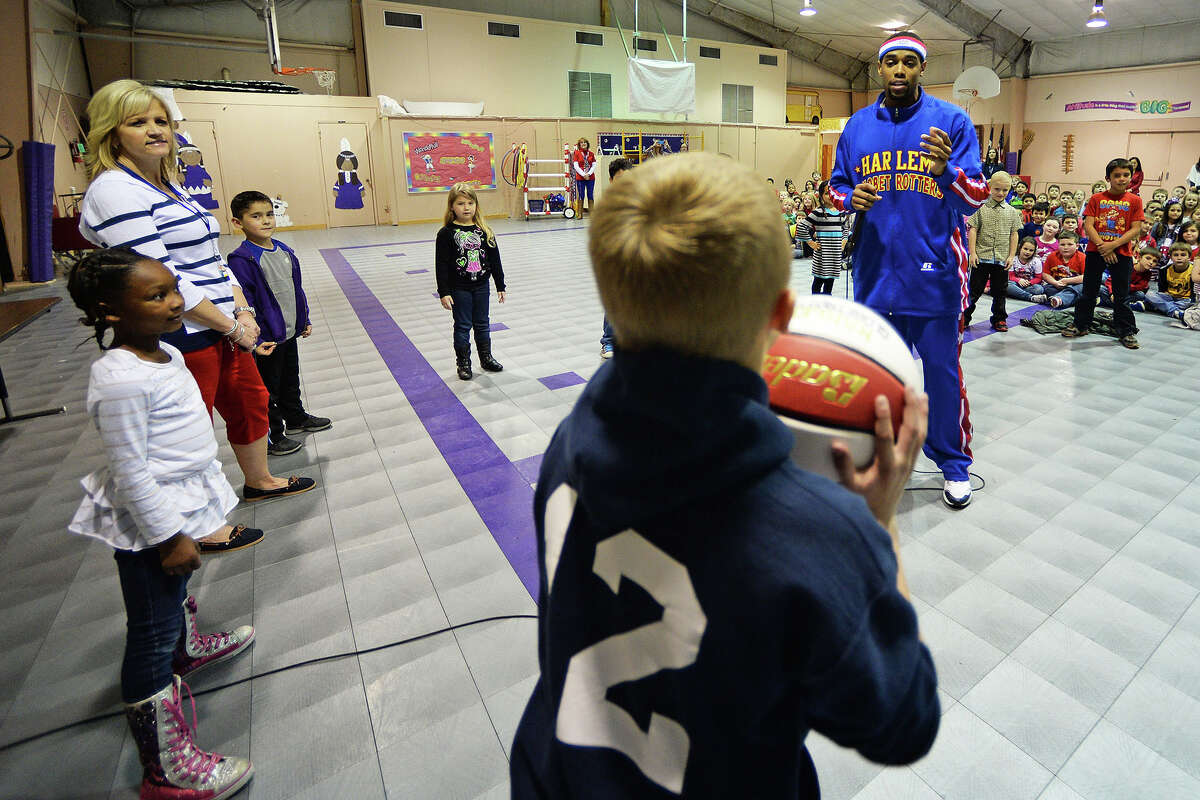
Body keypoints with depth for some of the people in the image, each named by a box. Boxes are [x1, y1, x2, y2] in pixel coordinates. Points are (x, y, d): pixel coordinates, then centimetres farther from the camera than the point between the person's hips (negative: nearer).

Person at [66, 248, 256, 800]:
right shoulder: (120, 380, -27)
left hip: (182, 508, 10)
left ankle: (188, 650, 63)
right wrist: (168, 535, -21)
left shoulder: (164, 352, 3)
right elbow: (130, 473, -25)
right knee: (152, 640, 1)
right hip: (149, 526, -9)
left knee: (178, 591, 34)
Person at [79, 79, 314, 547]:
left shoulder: (170, 185, 15)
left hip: (225, 327, 9)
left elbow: (211, 256, 15)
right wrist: (230, 326, -17)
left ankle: (259, 481, 44)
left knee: (250, 401, 22)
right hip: (181, 340, -9)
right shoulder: (114, 190, -14)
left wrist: (242, 310, 1)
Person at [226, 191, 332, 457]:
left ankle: (296, 418, 44)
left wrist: (305, 320, 19)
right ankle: (271, 438, 21)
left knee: (291, 380, 25)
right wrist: (255, 340, -23)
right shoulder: (241, 260, -18)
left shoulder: (285, 251, 5)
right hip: (267, 339, -7)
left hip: (290, 333, 7)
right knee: (268, 389, 7)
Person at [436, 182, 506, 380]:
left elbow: (494, 259, 6)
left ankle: (486, 357, 30)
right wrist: (444, 293, -14)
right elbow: (441, 265, -9)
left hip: (481, 286, 3)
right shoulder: (446, 233, -9)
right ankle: (463, 363, 18)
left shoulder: (484, 231, 1)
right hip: (459, 289, -3)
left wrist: (500, 286, 7)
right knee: (463, 326, 5)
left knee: (482, 324, 15)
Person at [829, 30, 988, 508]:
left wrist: (946, 172, -27)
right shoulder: (858, 125, 9)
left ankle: (954, 465, 25)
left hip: (935, 274, -3)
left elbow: (976, 198, -7)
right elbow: (836, 186, 14)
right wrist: (850, 198, -9)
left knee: (942, 374, 6)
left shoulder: (951, 121, -2)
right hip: (875, 272, 3)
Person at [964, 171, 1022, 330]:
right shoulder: (981, 208, -1)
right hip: (981, 256, -3)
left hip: (1002, 258, 3)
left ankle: (999, 319, 21)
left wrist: (1011, 256, 2)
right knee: (975, 289, 1)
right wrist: (972, 253, -10)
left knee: (1000, 291, 10)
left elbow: (1014, 235, 9)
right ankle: (964, 317, 11)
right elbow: (972, 230, -4)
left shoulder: (1012, 212, 8)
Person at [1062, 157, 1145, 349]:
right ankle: (1081, 325, 21)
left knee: (1121, 295, 4)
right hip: (1096, 252, 0)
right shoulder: (1097, 199, 2)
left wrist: (1113, 245, -16)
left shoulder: (1134, 201, 2)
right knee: (1088, 291, 9)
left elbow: (1136, 229, -3)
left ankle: (1126, 331, 13)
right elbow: (1088, 225, -5)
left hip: (1122, 253, 0)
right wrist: (1102, 246, -15)